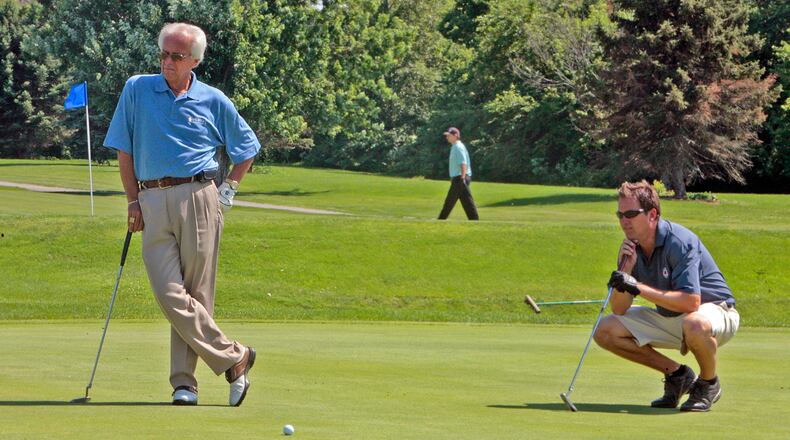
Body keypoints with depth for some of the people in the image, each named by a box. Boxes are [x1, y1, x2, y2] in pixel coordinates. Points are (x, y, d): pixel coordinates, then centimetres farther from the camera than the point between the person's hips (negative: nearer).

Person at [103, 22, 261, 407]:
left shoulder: (213, 101, 7)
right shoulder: (137, 90, 8)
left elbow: (246, 149, 20)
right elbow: (124, 149, 11)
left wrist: (228, 190, 10)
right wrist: (133, 201, 6)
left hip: (198, 198, -1)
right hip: (152, 202, 2)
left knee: (196, 294, -3)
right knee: (170, 294, -9)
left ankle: (184, 381, 4)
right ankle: (233, 358, -2)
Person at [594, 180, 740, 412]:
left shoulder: (679, 242, -26)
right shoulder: (631, 247, -5)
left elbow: (691, 302, -36)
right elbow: (619, 309, -7)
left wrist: (639, 288, -36)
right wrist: (626, 269, -23)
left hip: (715, 309, -7)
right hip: (668, 318, 7)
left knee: (695, 325, -43)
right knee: (606, 330, -6)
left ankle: (709, 383, -10)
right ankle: (676, 374, 7)